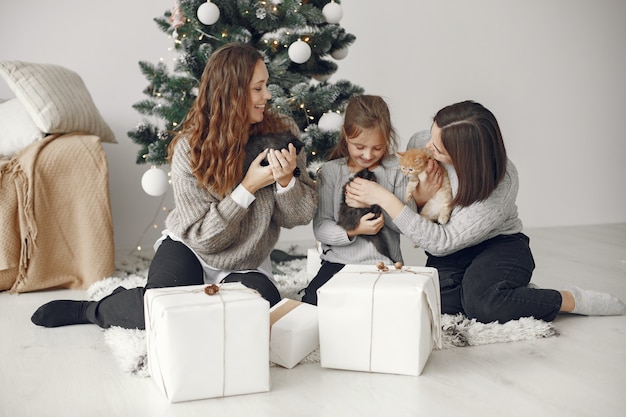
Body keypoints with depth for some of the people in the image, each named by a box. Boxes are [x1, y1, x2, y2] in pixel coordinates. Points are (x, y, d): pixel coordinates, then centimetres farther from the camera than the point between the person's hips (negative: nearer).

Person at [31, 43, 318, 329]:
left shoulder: (282, 132, -10)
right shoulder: (189, 149, -17)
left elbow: (299, 216, -6)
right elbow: (202, 236, -18)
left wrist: (286, 180, -27)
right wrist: (248, 187, -27)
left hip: (246, 267, 2)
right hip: (188, 250, -2)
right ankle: (92, 309, 4)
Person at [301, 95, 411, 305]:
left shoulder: (396, 170, 5)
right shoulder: (331, 172, 4)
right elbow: (320, 227, -3)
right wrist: (353, 231, -20)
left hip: (383, 264, 0)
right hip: (338, 261, 0)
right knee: (311, 303, -23)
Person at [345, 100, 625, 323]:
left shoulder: (502, 184, -30)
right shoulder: (422, 145, -18)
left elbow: (443, 242, -32)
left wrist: (384, 198, -34)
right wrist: (421, 198, -24)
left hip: (501, 245, -4)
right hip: (455, 253, 4)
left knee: (482, 305, -34)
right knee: (436, 298, -28)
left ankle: (574, 300, -11)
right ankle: (511, 293, -4)